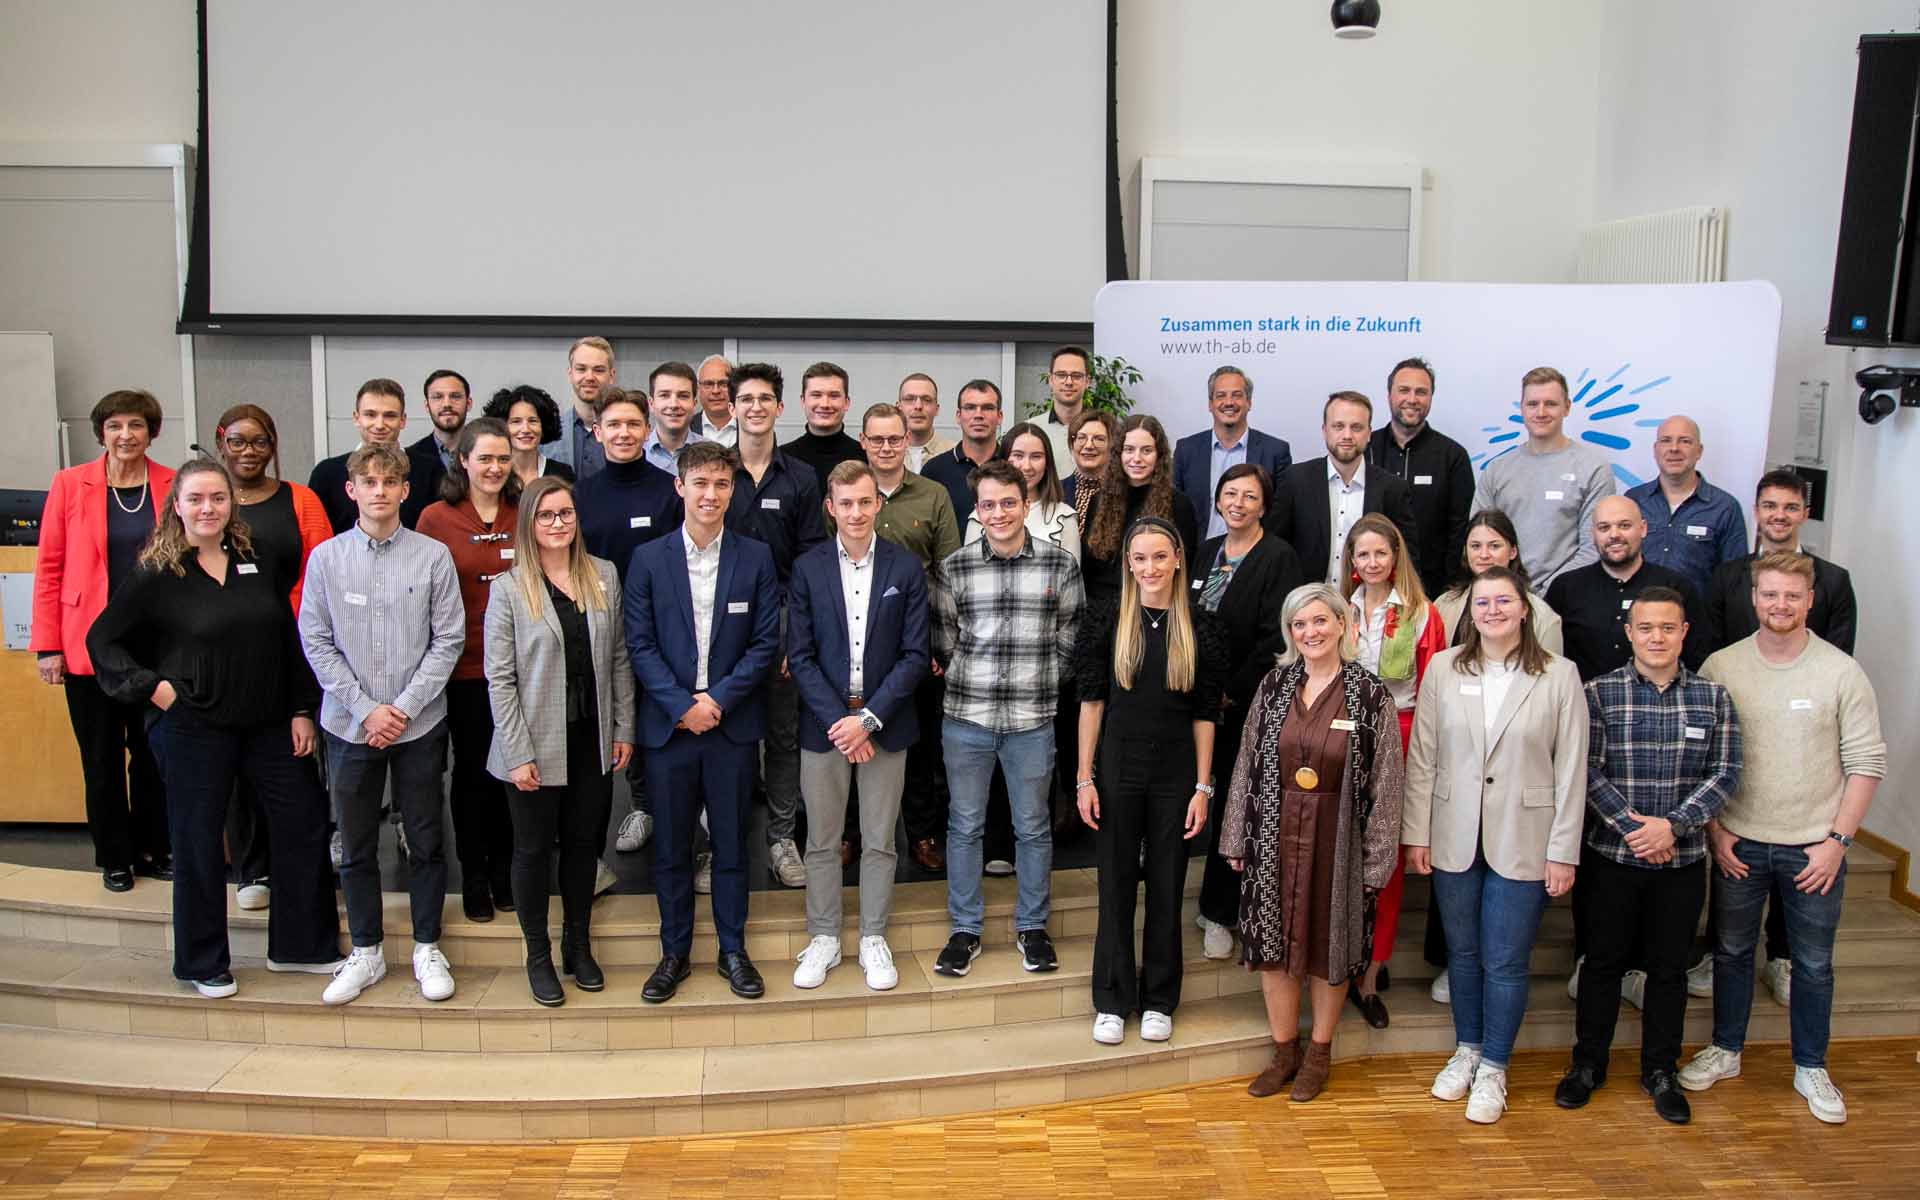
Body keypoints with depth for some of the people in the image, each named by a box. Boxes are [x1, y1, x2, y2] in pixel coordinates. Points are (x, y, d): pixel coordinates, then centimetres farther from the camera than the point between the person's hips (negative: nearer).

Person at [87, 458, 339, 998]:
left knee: (304, 822, 6)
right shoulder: (155, 575, -6)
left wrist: (301, 710, 4)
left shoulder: (257, 563, 4)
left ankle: (300, 945, 22)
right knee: (198, 842, 7)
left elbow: (290, 642, 7)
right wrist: (151, 686, -12)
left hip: (267, 724, 4)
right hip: (194, 728, -4)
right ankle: (203, 962, 24)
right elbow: (101, 640, -1)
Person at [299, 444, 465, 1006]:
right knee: (356, 847, 11)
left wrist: (405, 708, -10)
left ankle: (427, 949, 23)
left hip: (420, 724, -1)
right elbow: (316, 643, -1)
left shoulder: (433, 556, -4)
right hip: (350, 724, 1)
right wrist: (366, 709, -8)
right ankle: (365, 953, 25)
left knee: (426, 842, 8)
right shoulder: (326, 557, -1)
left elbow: (449, 639, -4)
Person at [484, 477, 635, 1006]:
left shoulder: (603, 576, 3)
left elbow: (619, 659, 6)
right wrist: (518, 754, -12)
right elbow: (499, 677, -9)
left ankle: (578, 945, 30)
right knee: (534, 848, 9)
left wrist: (623, 729, 3)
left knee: (584, 842, 13)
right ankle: (538, 955, 25)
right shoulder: (508, 587, -7)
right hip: (537, 744, -3)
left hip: (592, 740, 3)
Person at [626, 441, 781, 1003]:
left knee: (731, 844, 8)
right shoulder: (648, 558, 1)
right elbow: (639, 644, -2)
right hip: (668, 724, 0)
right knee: (671, 847, 9)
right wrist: (682, 705, -13)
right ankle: (674, 953, 22)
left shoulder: (755, 557, 2)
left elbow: (766, 642, -1)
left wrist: (718, 698, -11)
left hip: (732, 723, 0)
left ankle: (733, 950, 22)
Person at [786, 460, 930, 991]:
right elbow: (800, 655, -2)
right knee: (821, 841, 8)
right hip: (824, 723, 0)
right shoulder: (807, 568, 0)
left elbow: (915, 654, -4)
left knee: (879, 841, 8)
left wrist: (868, 719, -12)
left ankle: (874, 940, 22)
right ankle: (823, 938, 22)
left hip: (885, 723, 0)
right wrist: (838, 719, -12)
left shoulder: (906, 568, -1)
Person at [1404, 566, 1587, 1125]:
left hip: (1522, 843, -2)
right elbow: (1421, 758, 2)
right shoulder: (1443, 669, 0)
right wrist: (1416, 834, 0)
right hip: (1453, 840, 2)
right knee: (1462, 952, 14)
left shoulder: (1559, 676, -4)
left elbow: (1571, 770, -3)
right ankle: (1466, 1050, 33)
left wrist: (1563, 851, -5)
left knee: (1505, 962, 5)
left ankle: (1493, 1069, 22)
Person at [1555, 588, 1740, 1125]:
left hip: (1683, 859, 2)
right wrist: (1634, 827, -16)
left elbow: (1725, 772, -3)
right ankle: (1587, 1064, 24)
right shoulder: (1600, 693, -4)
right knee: (1604, 961, 9)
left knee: (1669, 967, 12)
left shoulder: (1712, 696, 2)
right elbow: (1587, 769, -8)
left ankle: (1660, 1071, 27)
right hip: (1611, 855, -1)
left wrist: (1673, 825, -15)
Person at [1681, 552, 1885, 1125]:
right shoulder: (1720, 667, -3)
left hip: (1814, 847, -1)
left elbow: (1867, 761, -4)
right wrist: (1715, 830, -3)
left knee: (1813, 964, 11)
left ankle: (1811, 1068, 28)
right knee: (1732, 950, 15)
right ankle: (1725, 1051, 31)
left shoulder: (1841, 672, -6)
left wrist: (1837, 840, -9)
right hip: (1739, 843, 1)